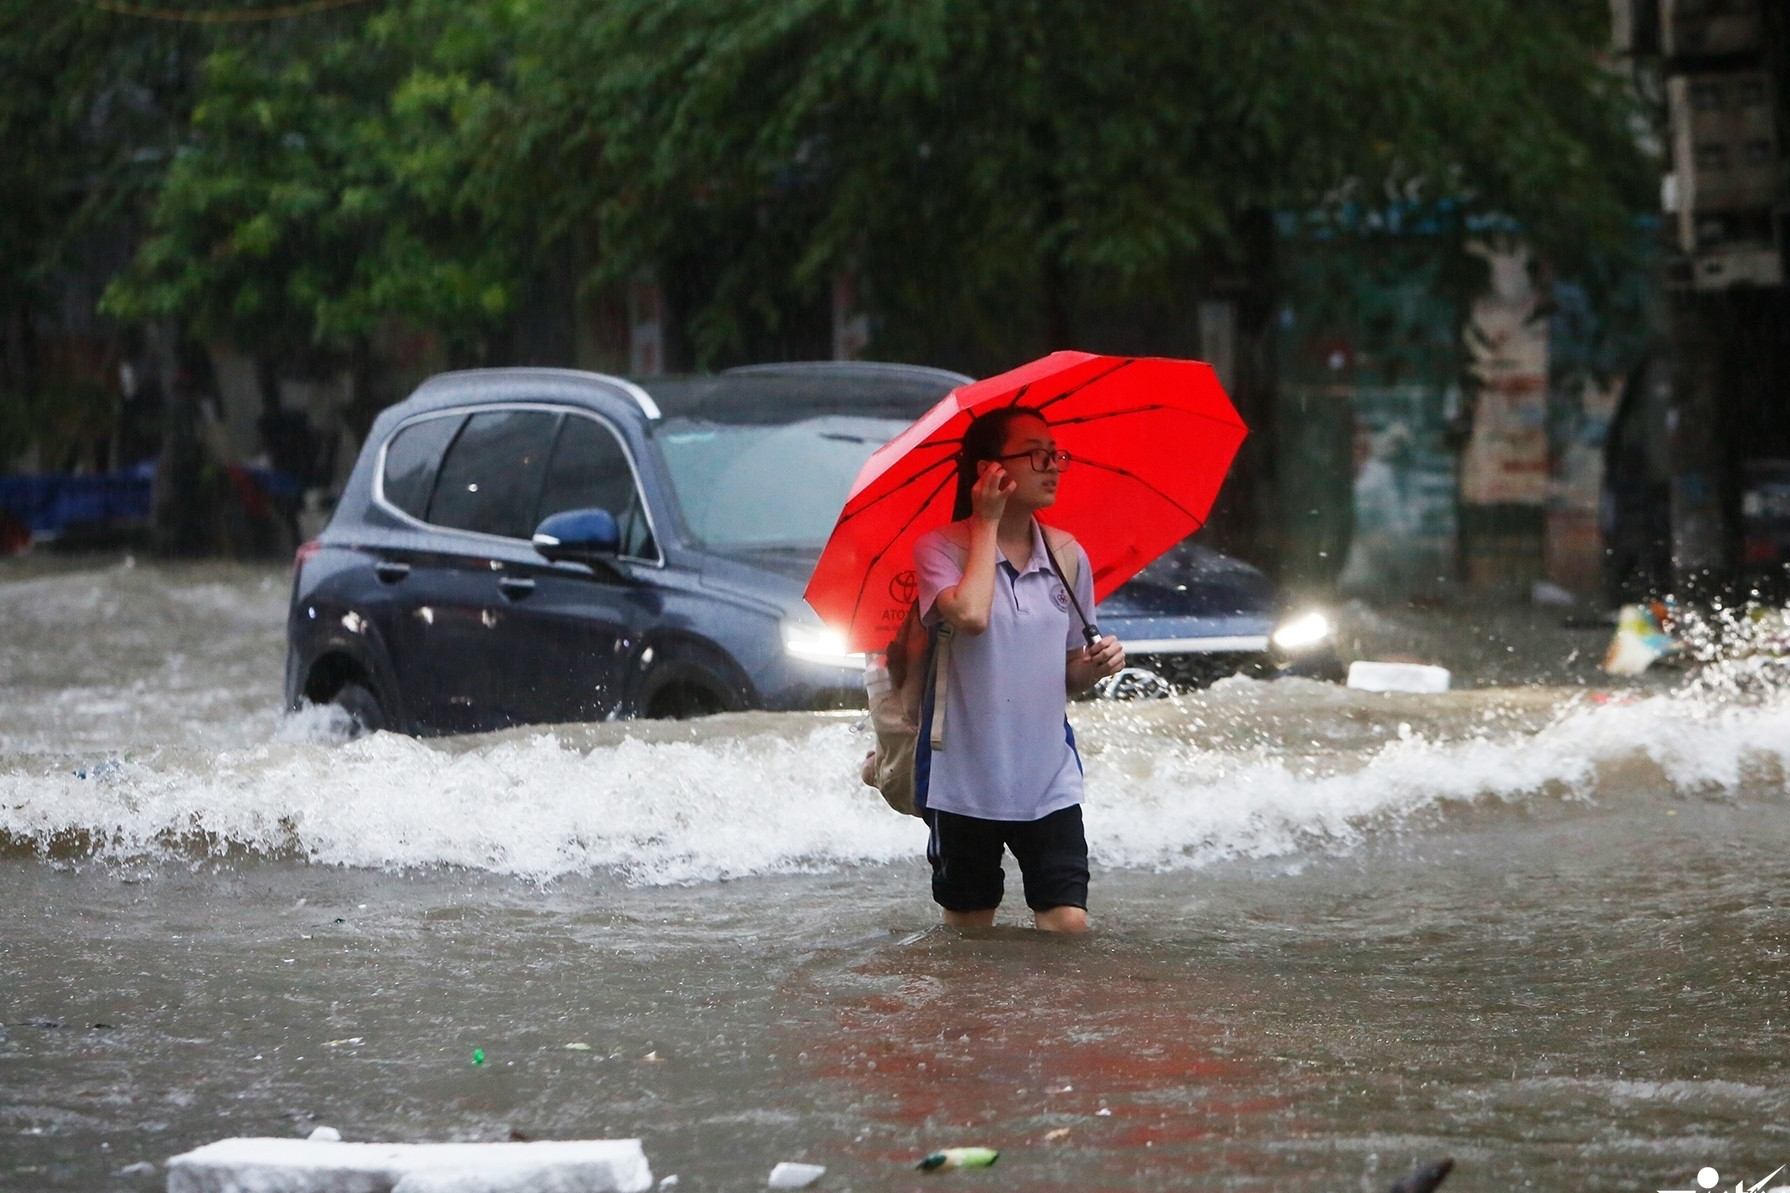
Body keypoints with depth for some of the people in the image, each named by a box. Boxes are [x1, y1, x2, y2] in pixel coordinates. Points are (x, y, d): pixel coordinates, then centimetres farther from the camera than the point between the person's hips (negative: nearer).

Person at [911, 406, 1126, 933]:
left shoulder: (1068, 557, 9)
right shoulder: (941, 548, -5)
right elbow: (970, 615, -27)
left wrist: (1097, 664, -6)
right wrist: (987, 523, -14)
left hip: (1050, 781, 3)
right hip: (965, 782, -3)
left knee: (1069, 924, -9)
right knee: (969, 930, 7)